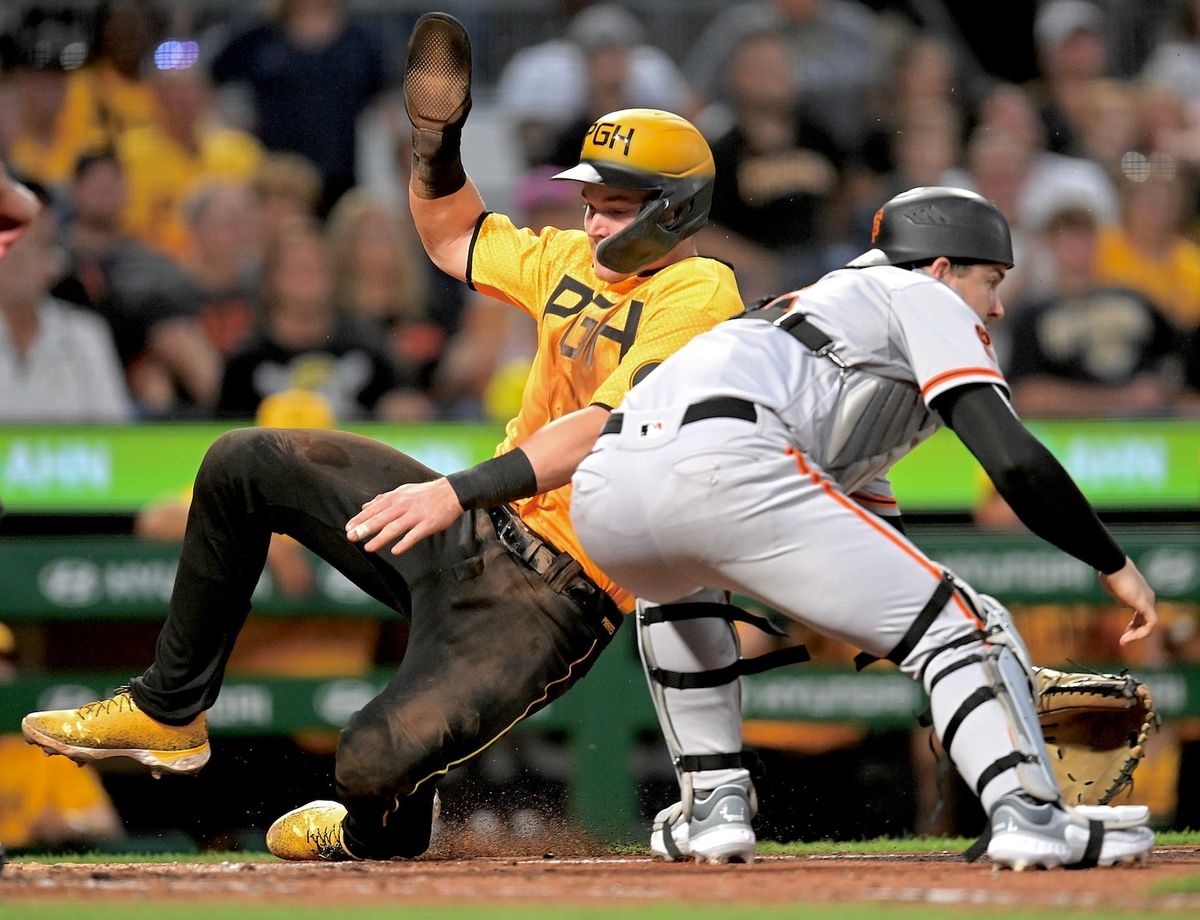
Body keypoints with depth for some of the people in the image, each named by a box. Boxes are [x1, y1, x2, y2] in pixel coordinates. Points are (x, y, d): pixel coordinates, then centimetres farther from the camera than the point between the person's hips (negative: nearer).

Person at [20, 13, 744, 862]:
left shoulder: (700, 294, -17)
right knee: (244, 466, 6)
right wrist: (436, 138, 7)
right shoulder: (577, 262, 10)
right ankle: (168, 712, 16)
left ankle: (377, 833, 15)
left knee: (377, 761, -26)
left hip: (556, 594, -9)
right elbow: (453, 239, 27)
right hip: (474, 533, 9)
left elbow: (609, 428, -30)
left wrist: (459, 491, -39)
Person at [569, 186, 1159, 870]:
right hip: (724, 470, -8)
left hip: (601, 490, 8)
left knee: (679, 586, 41)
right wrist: (1116, 567, 15)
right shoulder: (922, 299, 22)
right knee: (956, 621, -1)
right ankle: (1028, 814, -19)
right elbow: (1015, 460, 5)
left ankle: (713, 804, 27)